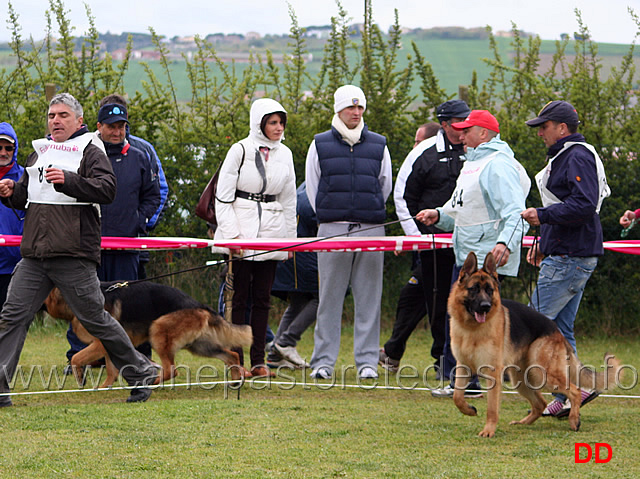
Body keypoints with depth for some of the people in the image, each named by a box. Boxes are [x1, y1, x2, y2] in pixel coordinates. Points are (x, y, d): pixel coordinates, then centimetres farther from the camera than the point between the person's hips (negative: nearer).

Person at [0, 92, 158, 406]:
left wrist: (68, 180, -26)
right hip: (34, 255, 6)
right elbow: (25, 198, 30)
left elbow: (107, 189, -15)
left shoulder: (90, 153, 1)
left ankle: (140, 372, 15)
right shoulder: (39, 154, 21)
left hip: (73, 256, -6)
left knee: (94, 318, -1)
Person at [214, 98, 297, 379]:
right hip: (241, 232, -4)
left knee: (262, 298, 4)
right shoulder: (241, 150, -4)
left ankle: (258, 361, 7)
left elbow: (289, 200, 18)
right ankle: (236, 362, -2)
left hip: (271, 233, 4)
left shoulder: (285, 154, 11)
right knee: (238, 298, -4)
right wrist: (232, 234, -12)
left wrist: (290, 238, 15)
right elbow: (222, 197, -5)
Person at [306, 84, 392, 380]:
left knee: (368, 298, 1)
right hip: (332, 231, -1)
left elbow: (385, 187, 17)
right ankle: (323, 361, 4)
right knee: (329, 297, 0)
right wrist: (328, 218, 10)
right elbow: (312, 189, 10)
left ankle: (367, 361, 6)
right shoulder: (320, 145, 6)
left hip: (371, 230, 1)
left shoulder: (378, 145, 10)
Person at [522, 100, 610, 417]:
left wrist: (543, 215, -23)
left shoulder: (578, 157, -14)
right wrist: (543, 245, 24)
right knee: (560, 328, 11)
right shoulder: (562, 156, 20)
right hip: (565, 255, 11)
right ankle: (565, 400, 12)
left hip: (571, 259, -11)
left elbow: (583, 205, -26)